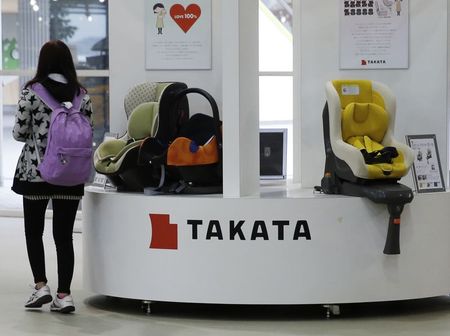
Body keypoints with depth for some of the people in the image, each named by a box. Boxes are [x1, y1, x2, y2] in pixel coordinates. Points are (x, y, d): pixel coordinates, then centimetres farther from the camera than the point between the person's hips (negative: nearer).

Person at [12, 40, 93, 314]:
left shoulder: (32, 92, -8)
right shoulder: (82, 94, 0)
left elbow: (19, 132, -5)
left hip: (36, 171, -2)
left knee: (34, 231, 14)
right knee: (64, 235, 7)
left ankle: (41, 285, 6)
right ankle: (64, 294, 5)